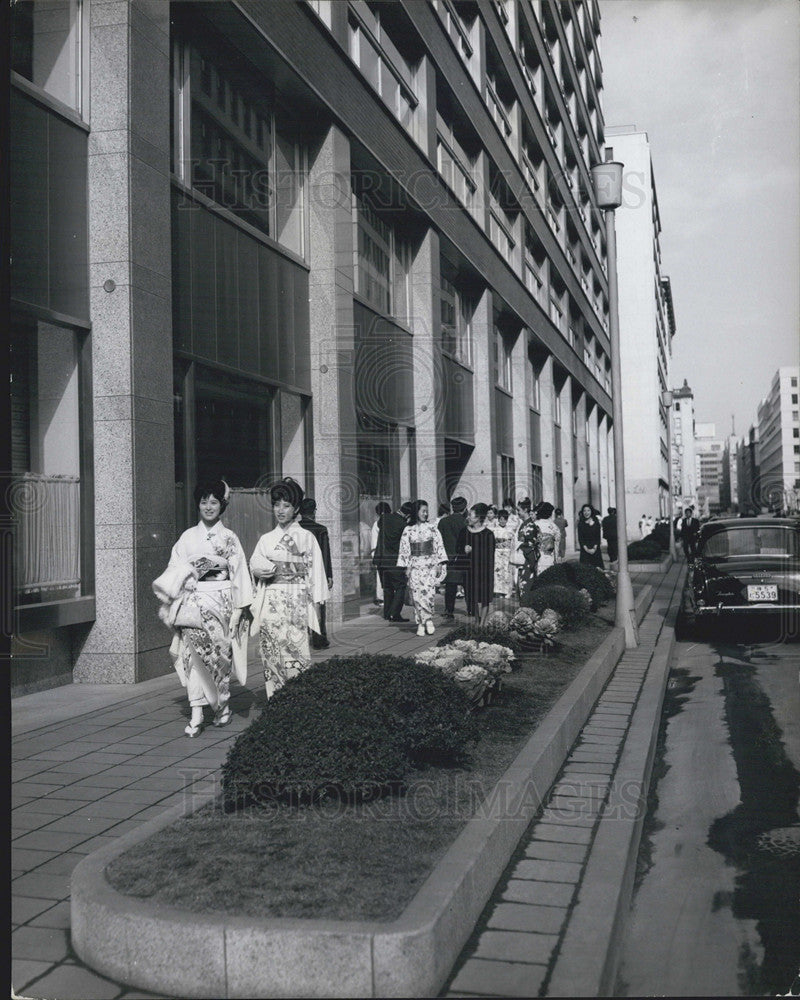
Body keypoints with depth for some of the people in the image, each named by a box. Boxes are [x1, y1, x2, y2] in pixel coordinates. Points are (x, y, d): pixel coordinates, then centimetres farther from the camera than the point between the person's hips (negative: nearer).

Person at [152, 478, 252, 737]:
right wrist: (170, 603, -3)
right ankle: (196, 714, -11)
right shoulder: (188, 537, 9)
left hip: (221, 601, -1)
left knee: (219, 654, 1)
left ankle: (222, 705, 22)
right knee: (193, 651, -10)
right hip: (194, 602, 1)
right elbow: (175, 571, 8)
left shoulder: (229, 538, 4)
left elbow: (239, 574, 3)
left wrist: (238, 609, -3)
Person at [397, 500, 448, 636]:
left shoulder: (431, 528, 6)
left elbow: (439, 546, 6)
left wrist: (440, 564, -1)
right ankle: (421, 624, 3)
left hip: (430, 564, 0)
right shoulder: (408, 530, 6)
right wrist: (406, 567, 1)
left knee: (428, 592, -13)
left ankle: (427, 620, 0)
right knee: (417, 593, -5)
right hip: (415, 566, 0)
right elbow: (404, 550, 7)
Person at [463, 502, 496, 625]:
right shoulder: (466, 532, 6)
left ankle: (481, 624, 5)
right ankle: (476, 623, 19)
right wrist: (465, 551, -8)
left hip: (483, 570, -4)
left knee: (483, 599, -1)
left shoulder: (488, 535, -8)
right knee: (474, 599, 8)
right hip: (470, 571, 4)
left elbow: (490, 557, -9)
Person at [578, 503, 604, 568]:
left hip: (595, 549, 1)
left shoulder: (596, 523, 7)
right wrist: (586, 549, -11)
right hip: (585, 550, -1)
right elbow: (580, 538, -1)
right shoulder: (581, 524, 3)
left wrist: (595, 548, -10)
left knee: (597, 567, -5)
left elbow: (598, 537, 3)